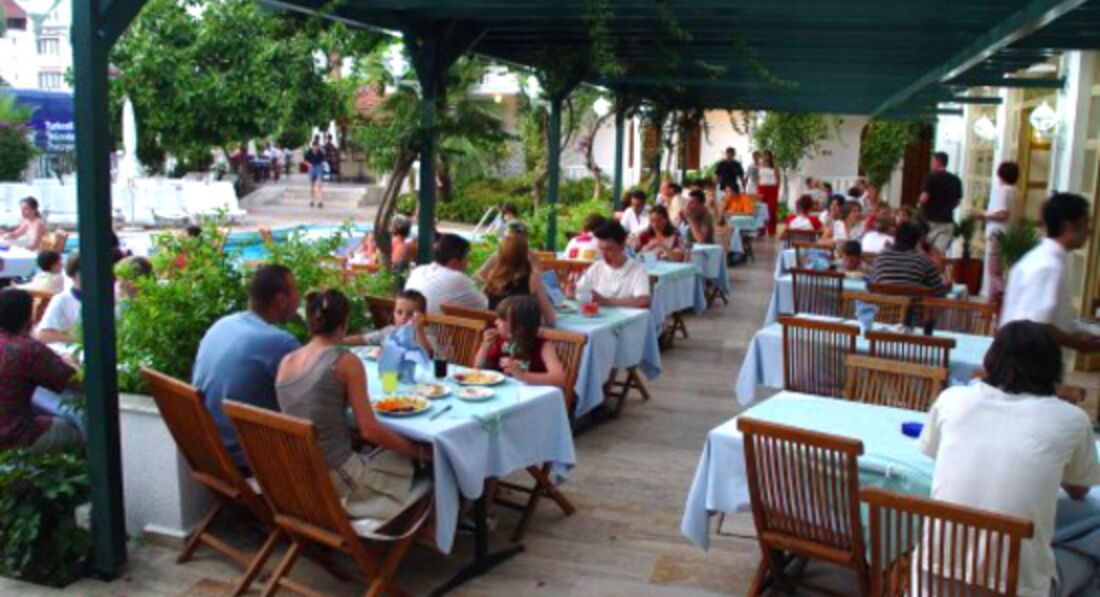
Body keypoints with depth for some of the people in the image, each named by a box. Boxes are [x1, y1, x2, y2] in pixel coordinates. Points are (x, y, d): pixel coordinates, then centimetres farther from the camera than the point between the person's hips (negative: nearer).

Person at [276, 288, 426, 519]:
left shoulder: (286, 361, 4)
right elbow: (370, 430, -14)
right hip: (335, 478, -6)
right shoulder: (346, 361, -14)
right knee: (409, 460, 18)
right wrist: (418, 451, -2)